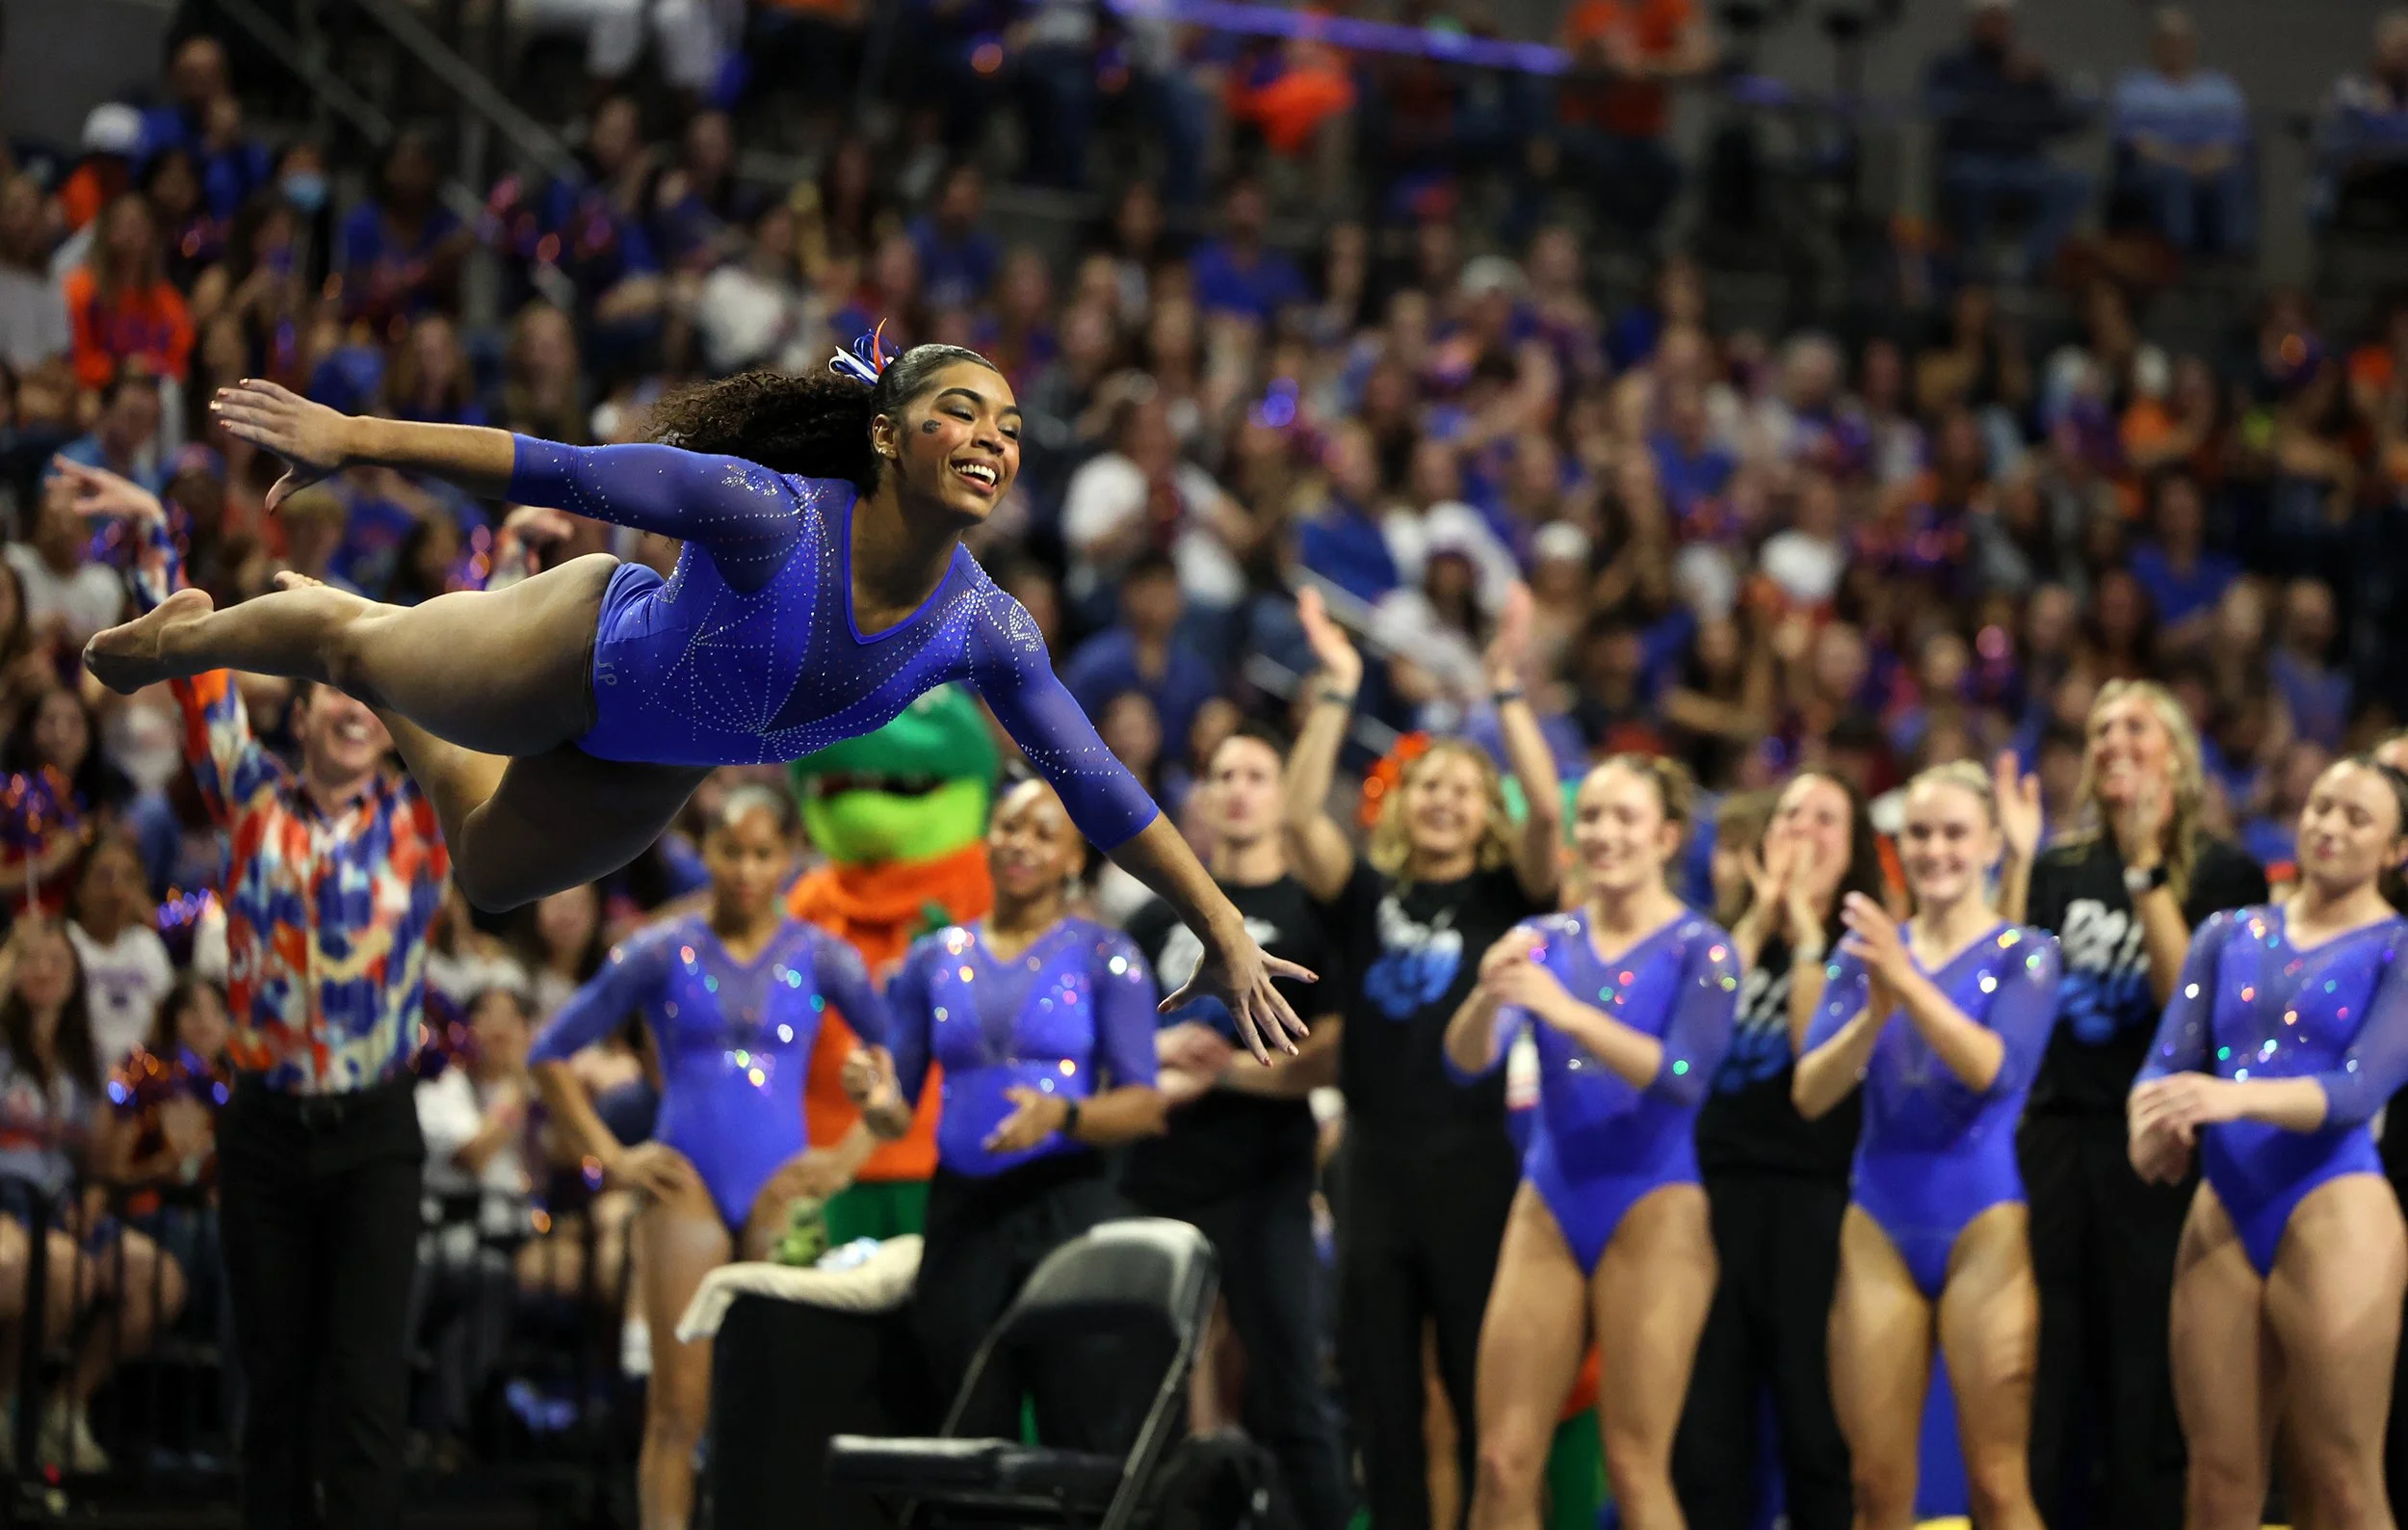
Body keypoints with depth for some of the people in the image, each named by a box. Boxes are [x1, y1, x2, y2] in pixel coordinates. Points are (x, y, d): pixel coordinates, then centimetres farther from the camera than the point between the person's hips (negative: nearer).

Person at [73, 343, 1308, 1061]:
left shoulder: (986, 634, -27)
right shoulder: (768, 516, -41)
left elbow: (1095, 787, -18)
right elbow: (566, 475, -38)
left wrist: (1221, 930, -15)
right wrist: (357, 439, -41)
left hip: (646, 772, 5)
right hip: (574, 653, -5)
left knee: (489, 871, 32)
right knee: (356, 644, 25)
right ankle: (181, 634, 58)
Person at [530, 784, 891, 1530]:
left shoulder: (819, 958, 6)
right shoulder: (665, 953, 4)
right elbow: (552, 1054, 9)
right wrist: (609, 1157, 2)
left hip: (782, 1191, 1)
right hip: (686, 1189, -1)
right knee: (678, 1405, -5)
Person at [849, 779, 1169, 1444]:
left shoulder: (1103, 957, 3)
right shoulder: (935, 959, 13)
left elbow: (1144, 1106, -4)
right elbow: (900, 1112, 12)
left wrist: (1061, 1115, -22)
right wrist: (878, 1100, -11)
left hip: (1069, 1207, -4)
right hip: (962, 1214, 4)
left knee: (1092, 1435, -10)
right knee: (972, 1433, 4)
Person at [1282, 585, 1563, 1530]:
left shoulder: (1505, 898, 5)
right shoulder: (1367, 896, 11)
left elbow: (1547, 812, -12)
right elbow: (1300, 819, -3)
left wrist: (1507, 688, -14)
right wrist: (1337, 690, -8)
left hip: (1473, 1161, -3)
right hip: (1376, 1161, 3)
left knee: (1484, 1393, -2)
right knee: (1380, 1398, 4)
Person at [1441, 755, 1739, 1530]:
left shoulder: (1700, 950, -3)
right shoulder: (1544, 941, 9)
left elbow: (1682, 1076, -18)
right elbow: (1468, 1059, -3)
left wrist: (1566, 1011, -30)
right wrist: (1487, 996, -26)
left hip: (1652, 1211, -4)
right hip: (1550, 1209, 4)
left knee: (1636, 1467, -6)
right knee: (1504, 1463, -1)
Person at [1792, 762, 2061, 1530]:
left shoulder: (2023, 954, 0)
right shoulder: (1866, 951, 10)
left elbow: (1996, 1069, -18)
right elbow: (1810, 1093, -1)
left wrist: (1909, 983, -28)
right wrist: (1875, 1014, -18)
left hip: (1982, 1227, -4)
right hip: (1880, 1226, 4)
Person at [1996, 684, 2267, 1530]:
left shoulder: (2220, 873, 2)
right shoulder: (2060, 870, 15)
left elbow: (2189, 997, -12)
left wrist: (2146, 871, -15)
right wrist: (2017, 862, -2)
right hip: (2055, 1133, 4)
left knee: (2145, 1381, -3)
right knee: (2032, 1382, 1)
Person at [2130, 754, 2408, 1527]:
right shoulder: (2229, 935, 16)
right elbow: (2168, 1062, 6)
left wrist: (2239, 1097, -29)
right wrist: (2154, 1127, -18)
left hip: (2335, 1213, -4)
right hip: (2223, 1215, 4)